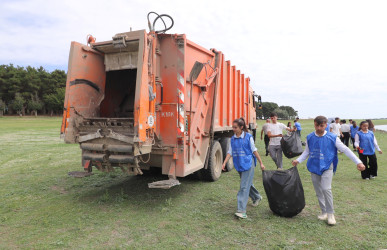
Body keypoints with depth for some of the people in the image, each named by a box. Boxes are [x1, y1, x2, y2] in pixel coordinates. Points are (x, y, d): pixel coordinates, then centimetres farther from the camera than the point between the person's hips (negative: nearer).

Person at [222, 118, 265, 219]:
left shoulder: (248, 136, -7)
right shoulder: (233, 138, 6)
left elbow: (254, 150, -2)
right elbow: (230, 152, 6)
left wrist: (261, 163, 1)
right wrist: (224, 163, -6)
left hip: (248, 164, -6)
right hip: (239, 165, 6)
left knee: (244, 186, -10)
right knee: (247, 183, 21)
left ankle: (241, 211, -10)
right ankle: (257, 197, 48)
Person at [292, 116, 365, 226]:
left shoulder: (332, 137, -7)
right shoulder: (309, 137, 1)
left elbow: (345, 149, -5)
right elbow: (306, 152, 12)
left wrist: (358, 162, -9)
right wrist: (298, 160, 0)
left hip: (327, 167, -3)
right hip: (314, 167, 4)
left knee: (326, 189, -18)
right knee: (318, 191, 10)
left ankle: (330, 214, 0)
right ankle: (324, 212, 26)